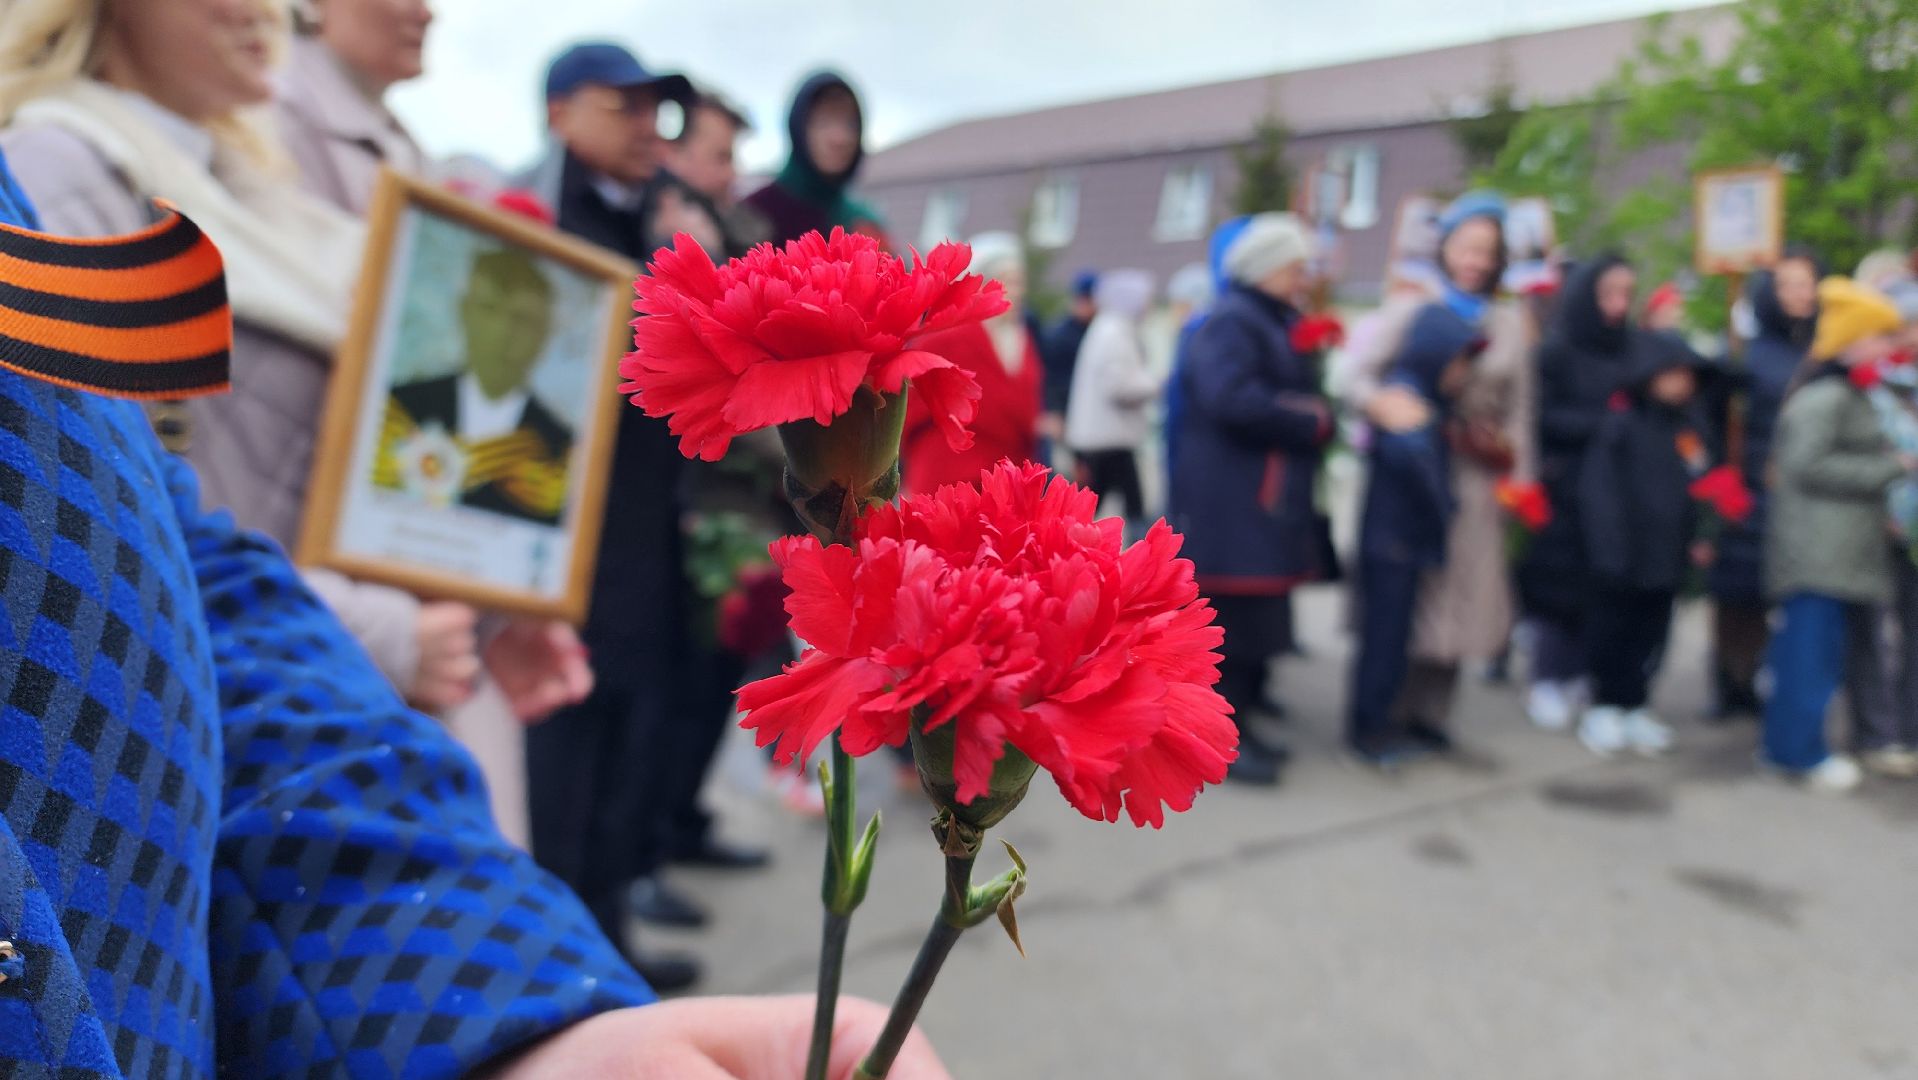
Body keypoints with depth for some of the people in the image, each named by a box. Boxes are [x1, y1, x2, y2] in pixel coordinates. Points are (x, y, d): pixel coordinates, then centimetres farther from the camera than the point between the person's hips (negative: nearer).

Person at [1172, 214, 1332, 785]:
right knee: (1237, 619, -6)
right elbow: (1232, 398, -27)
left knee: (1259, 619, 13)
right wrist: (1311, 423, -16)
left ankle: (1238, 720, 24)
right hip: (1233, 506, -10)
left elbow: (1299, 393, 26)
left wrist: (1319, 411, 3)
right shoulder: (1229, 322, -12)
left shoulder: (1282, 324, 21)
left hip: (1271, 501, 10)